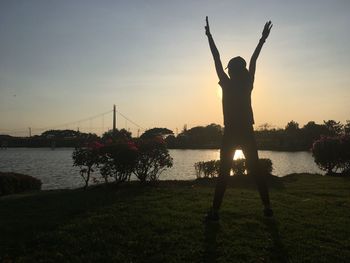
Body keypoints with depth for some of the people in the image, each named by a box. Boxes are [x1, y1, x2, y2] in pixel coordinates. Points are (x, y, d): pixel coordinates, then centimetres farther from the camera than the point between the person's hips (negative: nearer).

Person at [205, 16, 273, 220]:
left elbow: (217, 59, 2)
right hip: (247, 133, 3)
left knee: (224, 172, -2)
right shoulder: (248, 84, 2)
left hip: (231, 134, -2)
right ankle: (267, 207, 9)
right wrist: (263, 39, 24)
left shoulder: (227, 84, -4)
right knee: (255, 170, 8)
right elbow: (253, 60, 14)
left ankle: (215, 210, -5)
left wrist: (209, 36, 9)